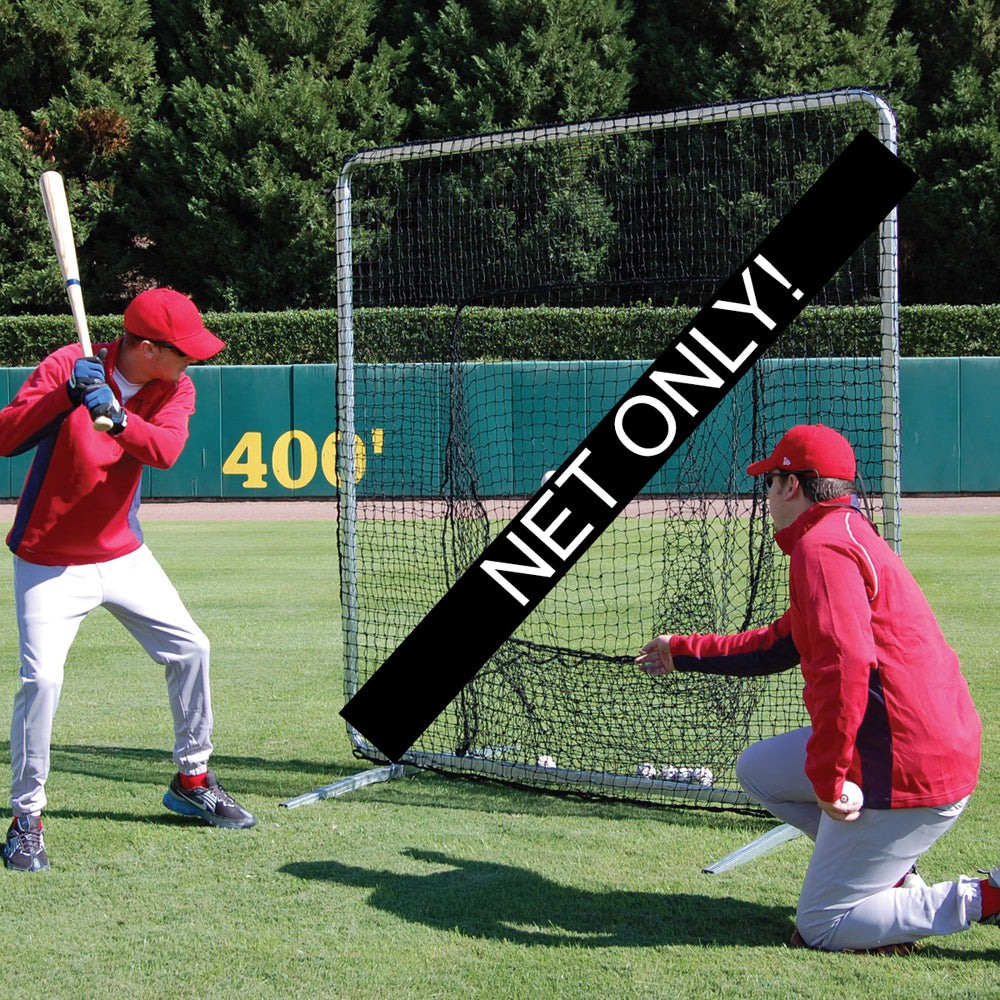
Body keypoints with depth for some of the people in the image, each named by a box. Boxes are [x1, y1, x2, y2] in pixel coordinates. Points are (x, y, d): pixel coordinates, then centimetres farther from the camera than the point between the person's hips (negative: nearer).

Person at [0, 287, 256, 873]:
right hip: (49, 561, -5)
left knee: (191, 649, 7)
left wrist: (116, 416, -40)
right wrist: (65, 396, -36)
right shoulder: (66, 367, -16)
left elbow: (165, 450, -23)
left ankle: (192, 780, 26)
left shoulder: (175, 389, -4)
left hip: (124, 555, 5)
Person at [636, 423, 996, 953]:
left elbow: (845, 663, -29)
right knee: (758, 769, 23)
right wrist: (684, 651, 37)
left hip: (906, 772, -10)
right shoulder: (849, 535, 19)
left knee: (819, 927, 1)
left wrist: (827, 781, -23)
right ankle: (895, 881, 14)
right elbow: (779, 645, 30)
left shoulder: (822, 547, -15)